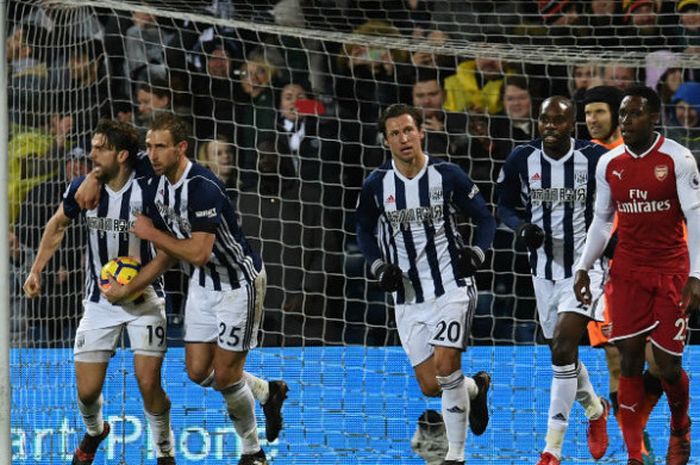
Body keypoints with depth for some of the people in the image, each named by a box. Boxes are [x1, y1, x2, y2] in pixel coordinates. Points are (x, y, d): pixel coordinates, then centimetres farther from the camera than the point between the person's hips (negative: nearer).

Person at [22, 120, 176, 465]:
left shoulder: (148, 191, -19)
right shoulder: (82, 188, -8)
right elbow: (58, 225, 13)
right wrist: (36, 270, 10)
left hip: (143, 298, -3)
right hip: (99, 302, 3)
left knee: (149, 384, -13)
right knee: (87, 391, 2)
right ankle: (94, 431, 37)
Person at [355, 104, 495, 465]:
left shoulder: (447, 176, -6)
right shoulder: (376, 185, -1)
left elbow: (485, 218, 5)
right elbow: (365, 231, 15)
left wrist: (476, 253, -12)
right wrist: (379, 266, -1)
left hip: (451, 286, -3)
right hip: (408, 296, 3)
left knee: (445, 367, -18)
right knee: (430, 386, 2)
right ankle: (475, 388, 37)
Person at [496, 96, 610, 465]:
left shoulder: (594, 158, -11)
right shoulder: (522, 158, -4)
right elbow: (504, 204, 8)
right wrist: (521, 227, -12)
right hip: (544, 266, 4)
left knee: (563, 348, -19)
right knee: (563, 354, 15)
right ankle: (595, 410, 47)